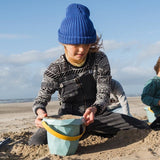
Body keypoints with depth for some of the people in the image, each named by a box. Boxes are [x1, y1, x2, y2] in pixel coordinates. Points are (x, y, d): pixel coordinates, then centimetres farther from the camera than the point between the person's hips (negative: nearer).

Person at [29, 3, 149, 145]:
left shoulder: (100, 60, -8)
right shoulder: (56, 69, -10)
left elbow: (104, 95, -12)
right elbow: (41, 99, -11)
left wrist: (94, 108, -37)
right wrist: (40, 111, -38)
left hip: (97, 115, 2)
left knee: (143, 128, -13)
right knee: (36, 143, -29)